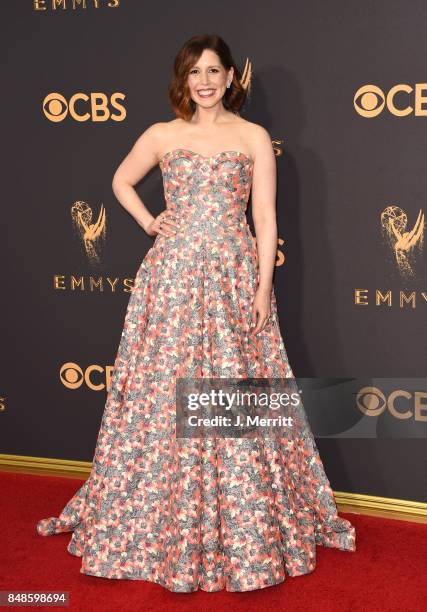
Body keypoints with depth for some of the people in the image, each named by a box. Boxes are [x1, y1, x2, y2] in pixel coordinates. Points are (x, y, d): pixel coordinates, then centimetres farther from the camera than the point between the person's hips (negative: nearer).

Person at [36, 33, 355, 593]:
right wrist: (149, 222, 8)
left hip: (233, 278, -1)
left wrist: (263, 288, -6)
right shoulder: (162, 136, 9)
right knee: (163, 393, 3)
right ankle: (162, 521, 18)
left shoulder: (254, 137, 5)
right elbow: (121, 181, 25)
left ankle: (245, 528, 13)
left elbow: (265, 218, 1)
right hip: (173, 276, 1)